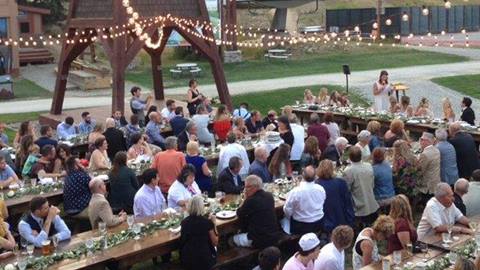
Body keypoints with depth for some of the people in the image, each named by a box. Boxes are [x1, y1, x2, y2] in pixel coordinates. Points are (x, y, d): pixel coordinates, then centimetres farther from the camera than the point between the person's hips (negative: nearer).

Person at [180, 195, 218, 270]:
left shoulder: (184, 222, -1)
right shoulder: (207, 222, -12)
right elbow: (215, 243, -2)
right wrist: (213, 223, 2)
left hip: (186, 261, 3)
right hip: (204, 262, -3)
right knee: (213, 247, 26)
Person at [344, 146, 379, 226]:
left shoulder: (348, 171, -20)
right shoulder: (369, 166, -4)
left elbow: (347, 189, -12)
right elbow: (372, 184, 7)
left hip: (360, 209, -4)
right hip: (373, 207, 5)